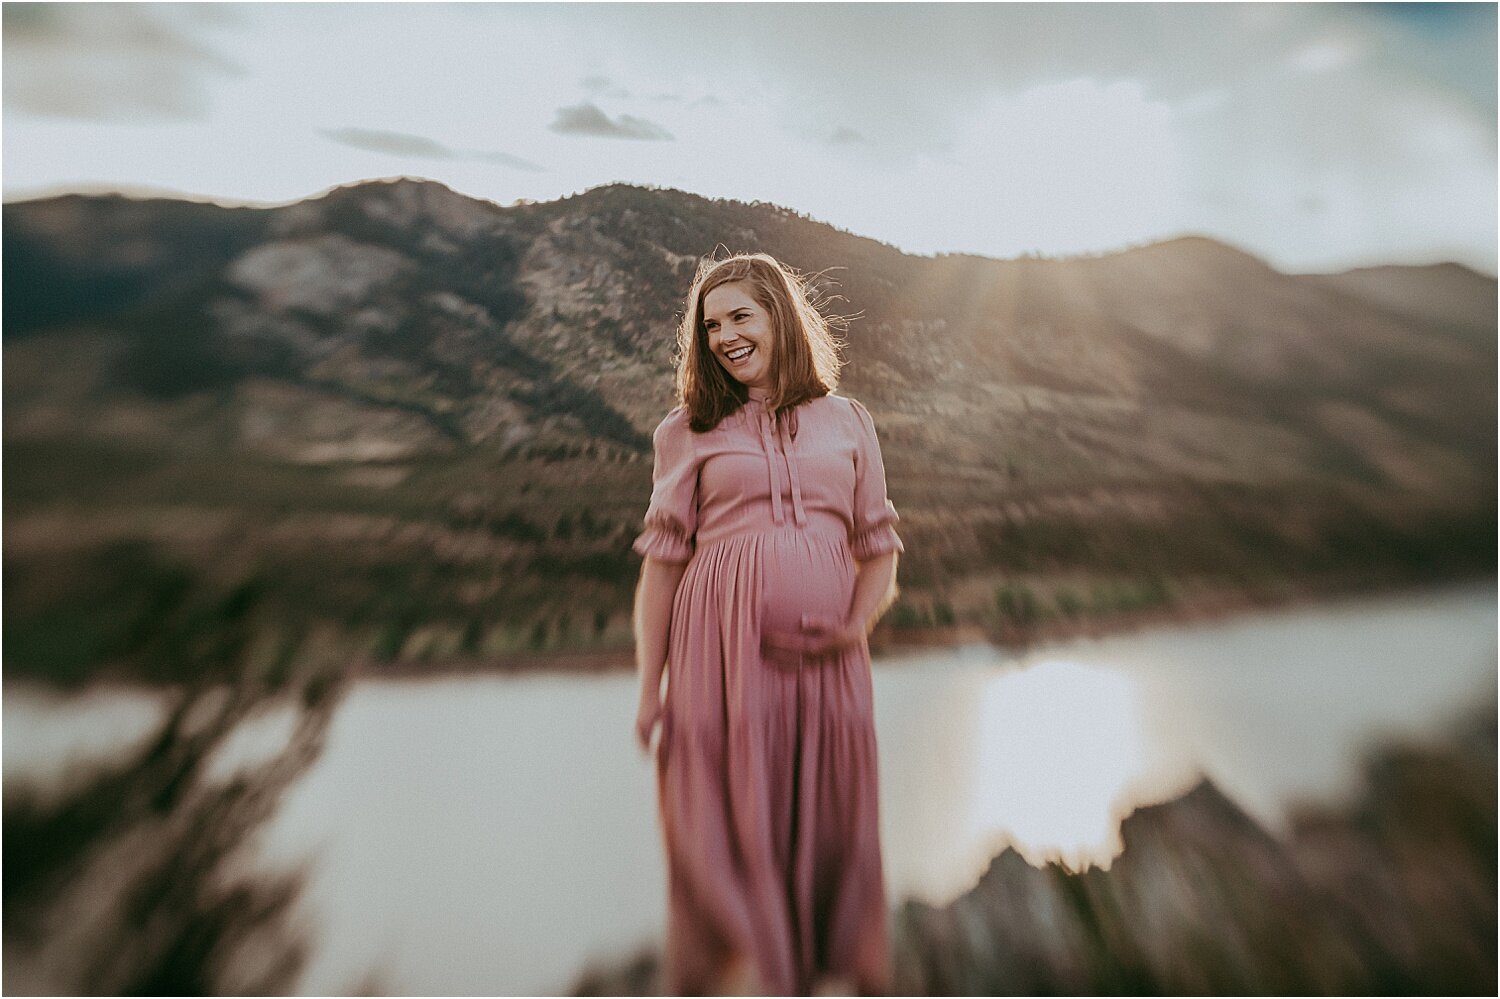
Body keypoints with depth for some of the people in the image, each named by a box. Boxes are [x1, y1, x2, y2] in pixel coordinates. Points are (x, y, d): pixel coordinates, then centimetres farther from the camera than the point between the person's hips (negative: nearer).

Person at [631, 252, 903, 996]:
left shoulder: (847, 422, 13)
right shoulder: (688, 431, 9)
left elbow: (879, 552, 12)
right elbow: (663, 563, 4)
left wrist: (857, 626, -6)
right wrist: (650, 690, 0)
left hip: (825, 659, 2)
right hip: (721, 653, -1)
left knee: (830, 833, 12)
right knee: (731, 831, 4)